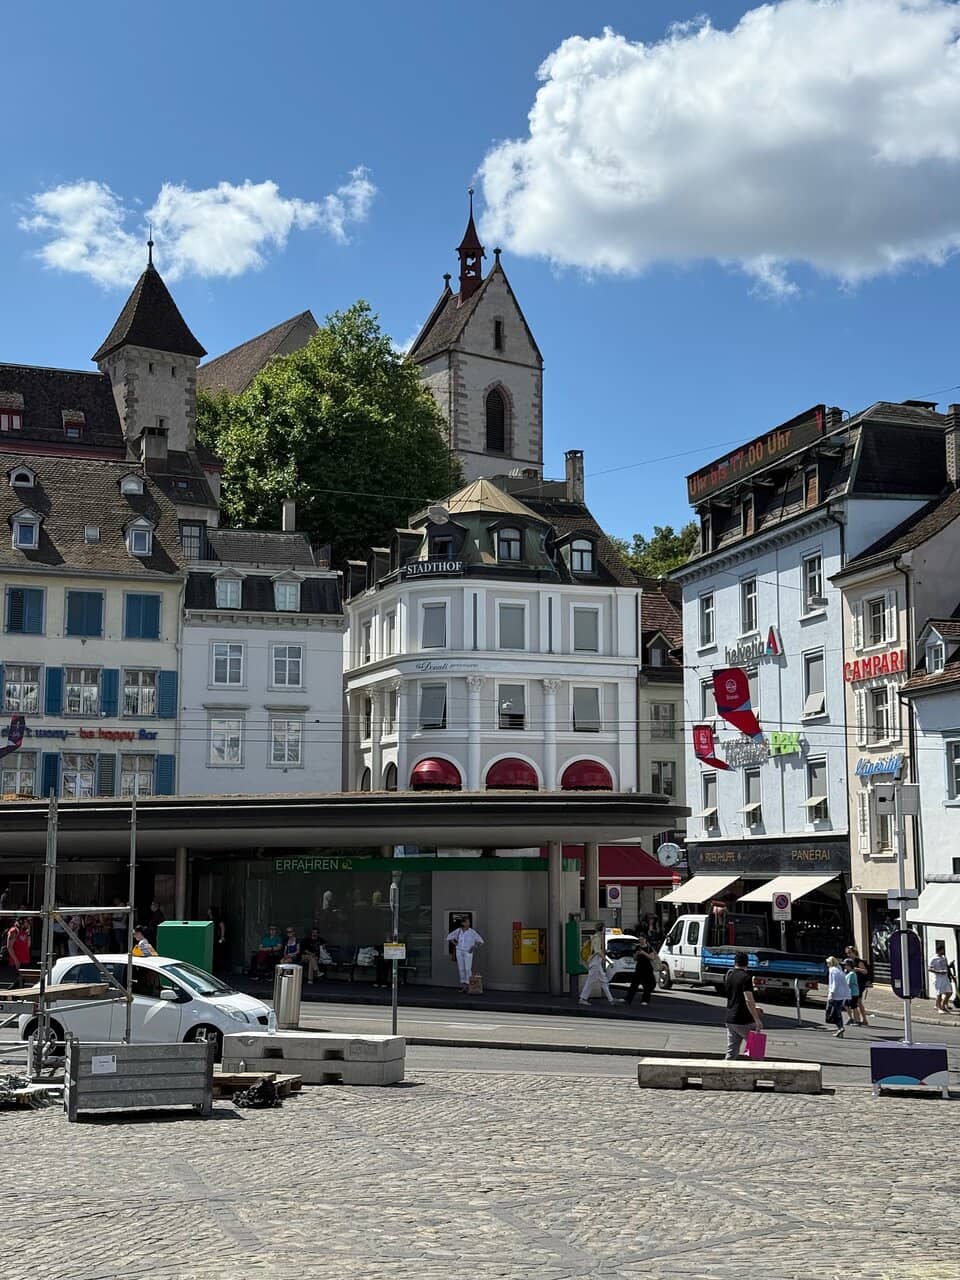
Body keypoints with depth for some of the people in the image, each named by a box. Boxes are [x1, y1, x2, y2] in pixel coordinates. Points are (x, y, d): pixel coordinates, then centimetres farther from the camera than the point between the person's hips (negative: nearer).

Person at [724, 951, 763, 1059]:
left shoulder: (728, 976, 9)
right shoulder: (746, 978, -14)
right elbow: (748, 1000, -23)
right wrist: (757, 1020, -23)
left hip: (729, 1019, 7)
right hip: (744, 1021, -7)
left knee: (731, 1052, 9)